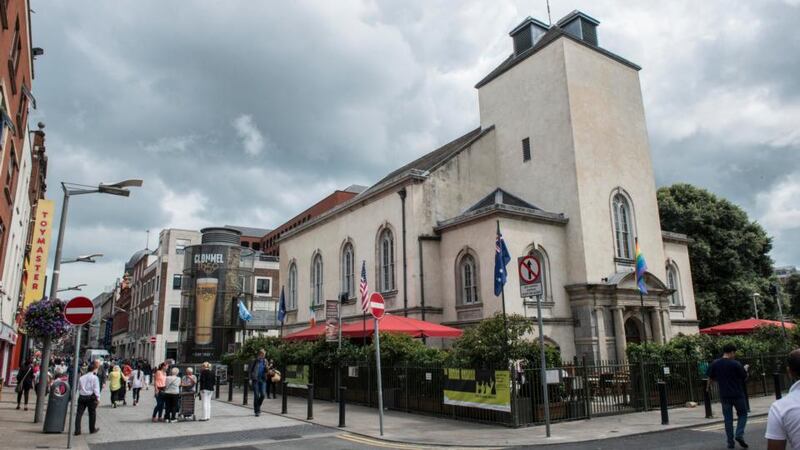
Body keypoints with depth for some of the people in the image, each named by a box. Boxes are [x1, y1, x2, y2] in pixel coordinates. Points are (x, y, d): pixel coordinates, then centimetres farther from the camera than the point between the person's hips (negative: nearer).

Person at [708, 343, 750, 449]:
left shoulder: (715, 364, 0)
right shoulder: (736, 364, -12)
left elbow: (711, 378, 11)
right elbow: (745, 378, -2)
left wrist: (708, 386, 31)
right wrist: (745, 369, 18)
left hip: (724, 395, 3)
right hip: (737, 395, -3)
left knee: (728, 418, 9)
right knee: (742, 414, 15)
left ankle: (730, 442, 9)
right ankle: (739, 435, -3)